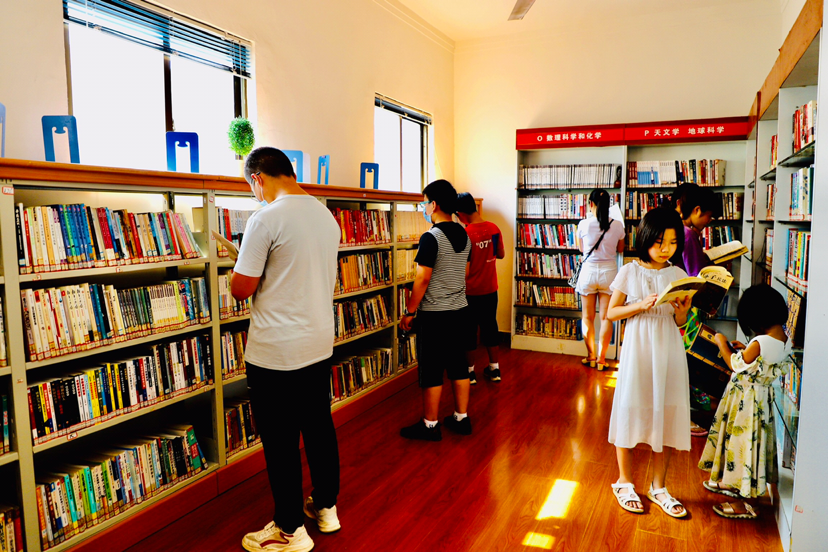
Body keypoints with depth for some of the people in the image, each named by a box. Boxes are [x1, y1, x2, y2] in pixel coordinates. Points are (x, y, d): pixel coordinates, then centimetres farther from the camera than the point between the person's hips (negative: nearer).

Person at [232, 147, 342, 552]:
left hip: (276, 353, -7)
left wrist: (237, 275, 7)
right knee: (319, 427, 19)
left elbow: (242, 288, -14)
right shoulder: (326, 216, 7)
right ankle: (326, 507, 35)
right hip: (320, 344, 8)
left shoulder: (266, 219, -17)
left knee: (281, 443, 7)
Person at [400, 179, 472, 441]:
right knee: (458, 365, 14)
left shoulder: (431, 237, -18)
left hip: (433, 314, -8)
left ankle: (430, 425, 14)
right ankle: (461, 418, 24)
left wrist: (409, 312, -10)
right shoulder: (464, 235, 7)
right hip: (459, 310, 8)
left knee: (431, 370, 3)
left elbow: (422, 279, -18)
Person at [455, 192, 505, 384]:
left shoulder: (465, 234, -20)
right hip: (490, 289, 5)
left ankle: (470, 371, 19)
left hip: (470, 291, -5)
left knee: (469, 330, 8)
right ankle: (494, 369, 25)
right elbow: (501, 254, 9)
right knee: (490, 326, 16)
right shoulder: (494, 228, -4)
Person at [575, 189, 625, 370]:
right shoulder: (617, 225, -5)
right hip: (609, 271, 1)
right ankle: (601, 358, 9)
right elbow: (620, 249, 11)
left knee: (587, 317, 10)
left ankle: (591, 356, 18)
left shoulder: (583, 224, -8)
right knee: (606, 317, 5)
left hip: (588, 271, -1)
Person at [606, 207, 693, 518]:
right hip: (637, 351, -3)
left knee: (667, 416, 8)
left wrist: (682, 312, -14)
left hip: (669, 352, 3)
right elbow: (610, 313, -2)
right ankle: (625, 483, 22)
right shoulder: (629, 272, -4)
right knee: (631, 413, 3)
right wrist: (641, 305, -16)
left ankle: (659, 487, 25)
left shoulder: (678, 275, 5)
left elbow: (680, 323, 8)